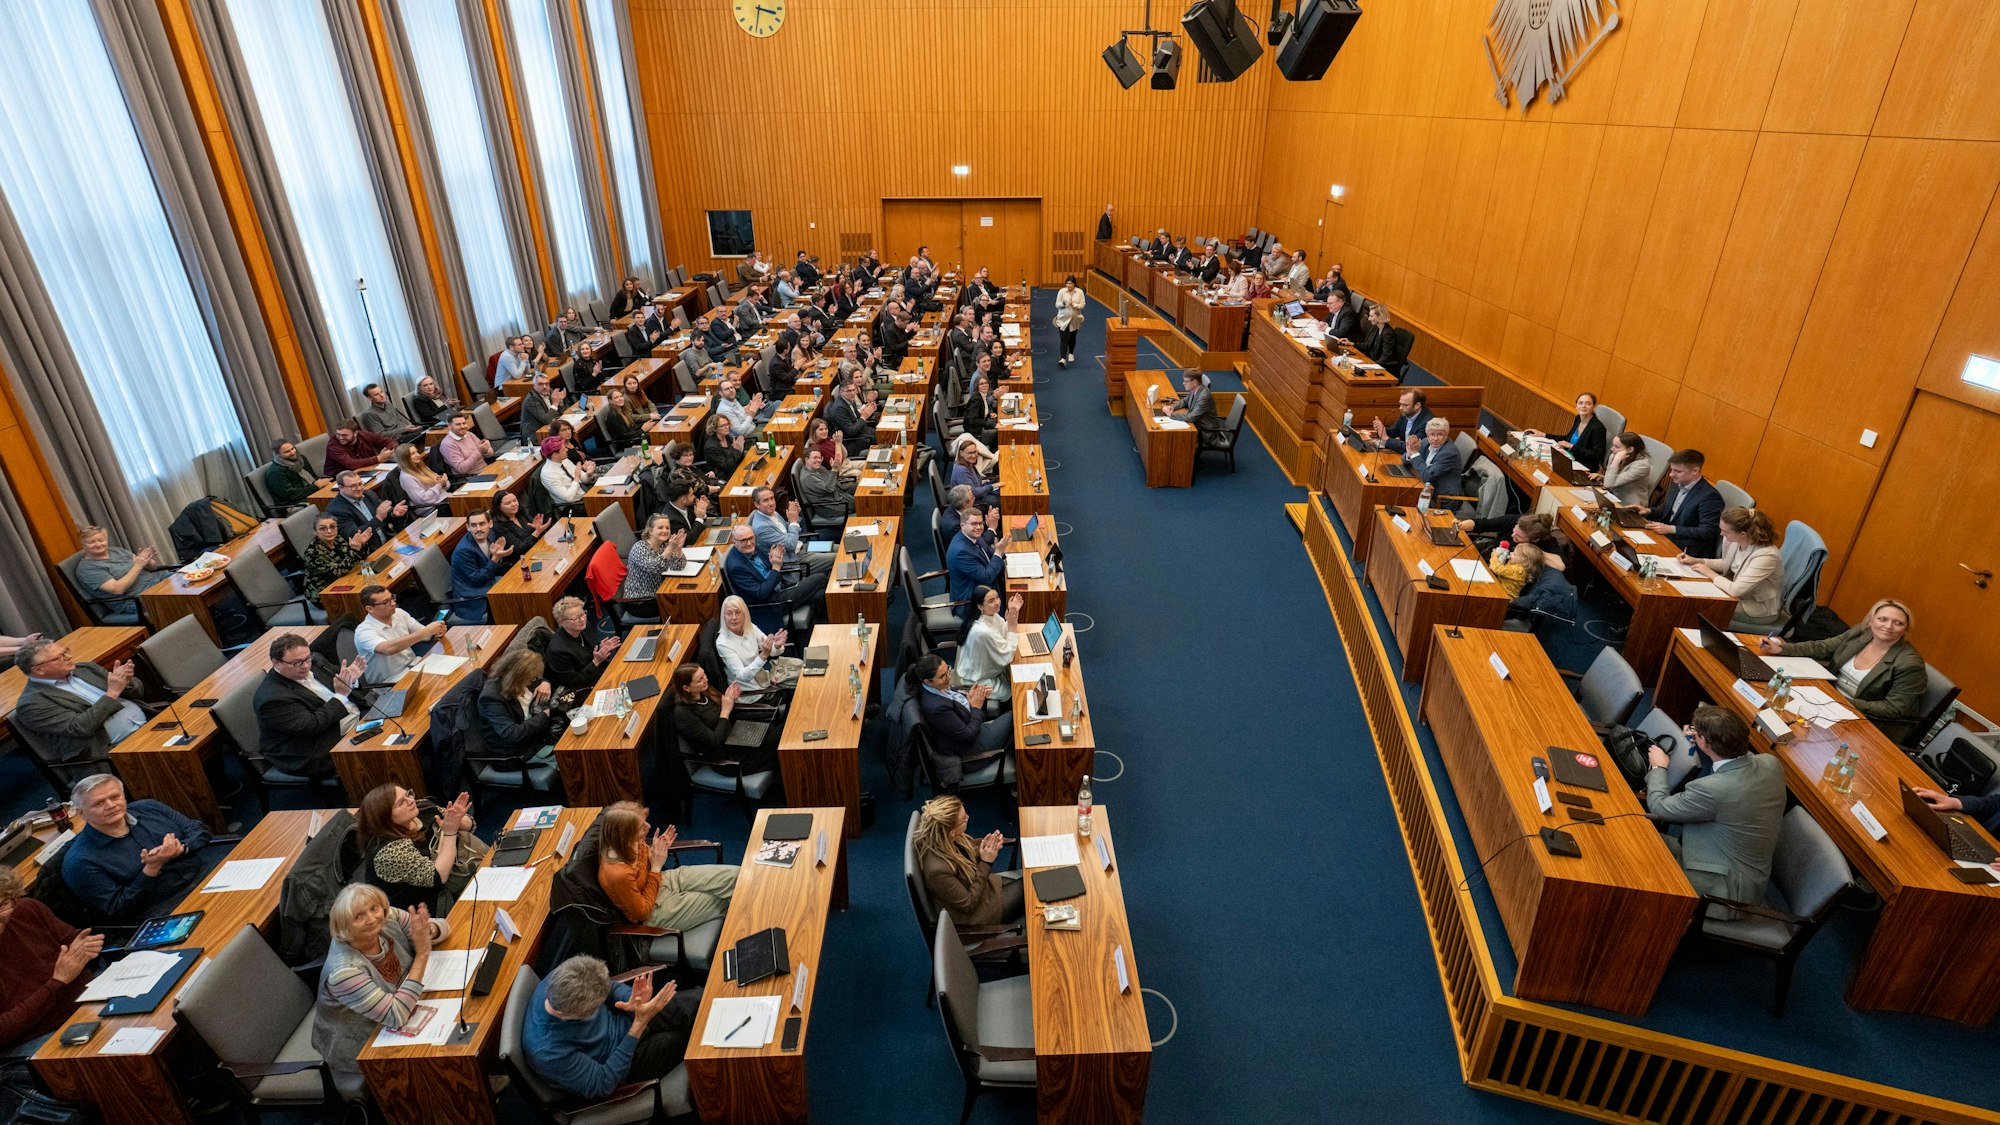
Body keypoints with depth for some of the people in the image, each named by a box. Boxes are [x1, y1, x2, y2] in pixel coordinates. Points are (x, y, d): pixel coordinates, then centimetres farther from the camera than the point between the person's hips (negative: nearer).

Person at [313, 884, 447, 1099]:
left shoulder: (388, 919, -18)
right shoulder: (343, 972, -33)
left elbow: (443, 926, -6)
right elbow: (397, 1016, -34)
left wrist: (427, 931, -29)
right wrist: (422, 954, -36)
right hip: (361, 1053, -6)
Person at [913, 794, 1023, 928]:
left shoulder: (948, 838, -18)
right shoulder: (938, 870, -39)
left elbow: (970, 846, 4)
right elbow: (969, 905, -25)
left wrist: (989, 845, -16)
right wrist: (986, 863, -26)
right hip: (971, 914, -7)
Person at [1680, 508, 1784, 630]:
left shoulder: (1766, 555, -32)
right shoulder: (1735, 541, -11)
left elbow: (1736, 590, -34)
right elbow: (1727, 564, 12)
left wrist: (1710, 573, -20)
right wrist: (1697, 561, -2)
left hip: (1761, 608, -7)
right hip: (1741, 593, 7)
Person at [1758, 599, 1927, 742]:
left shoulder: (1909, 664, -18)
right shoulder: (1860, 632, -2)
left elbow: (1894, 709, -17)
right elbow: (1821, 648, 5)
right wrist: (1782, 649, -9)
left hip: (1871, 722, -6)